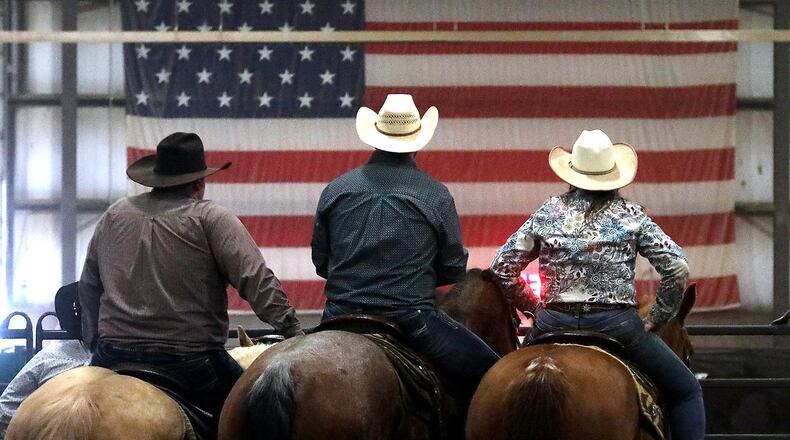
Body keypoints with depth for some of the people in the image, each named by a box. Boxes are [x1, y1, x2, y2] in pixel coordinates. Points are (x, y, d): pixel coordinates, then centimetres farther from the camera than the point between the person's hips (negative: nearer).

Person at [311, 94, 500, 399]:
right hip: (410, 316, -4)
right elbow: (454, 270, 4)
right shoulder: (436, 196, -3)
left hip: (341, 315, 4)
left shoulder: (336, 189, 5)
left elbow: (320, 262, 11)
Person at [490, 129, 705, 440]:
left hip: (554, 323, 3)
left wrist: (532, 308, 17)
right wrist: (657, 319, 4)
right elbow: (676, 267, -7)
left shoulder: (547, 214, 6)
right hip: (617, 322, -2)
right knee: (686, 392, 13)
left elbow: (502, 269, 7)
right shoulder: (629, 215, 0)